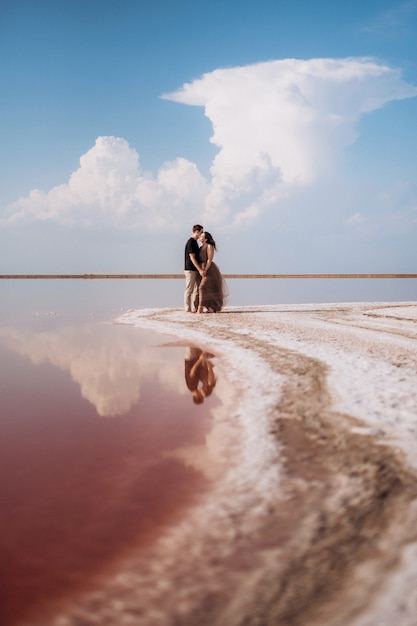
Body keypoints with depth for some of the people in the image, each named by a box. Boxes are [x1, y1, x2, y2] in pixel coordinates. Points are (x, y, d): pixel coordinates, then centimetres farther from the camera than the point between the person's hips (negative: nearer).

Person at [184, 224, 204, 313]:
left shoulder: (195, 242, 16)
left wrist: (200, 269, 17)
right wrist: (200, 269, -20)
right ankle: (188, 309, 0)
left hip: (196, 270, 9)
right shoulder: (190, 242, -13)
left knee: (197, 290, 8)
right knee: (189, 290, -4)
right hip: (190, 269, -9)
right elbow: (192, 258, -18)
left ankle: (195, 308, 12)